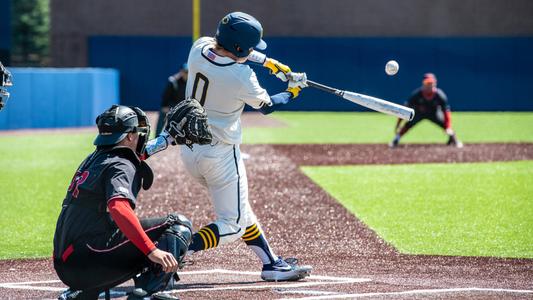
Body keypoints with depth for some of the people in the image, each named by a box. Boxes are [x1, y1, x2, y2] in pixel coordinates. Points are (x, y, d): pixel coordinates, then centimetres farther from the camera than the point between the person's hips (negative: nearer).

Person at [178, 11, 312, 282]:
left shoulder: (199, 47, -6)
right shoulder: (242, 77, -23)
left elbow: (232, 52, 18)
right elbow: (266, 106, -2)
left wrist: (269, 63, 18)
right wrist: (293, 90, 15)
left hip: (188, 150, 8)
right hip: (220, 155, -8)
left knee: (240, 210, 20)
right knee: (233, 225, 1)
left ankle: (271, 263, 26)